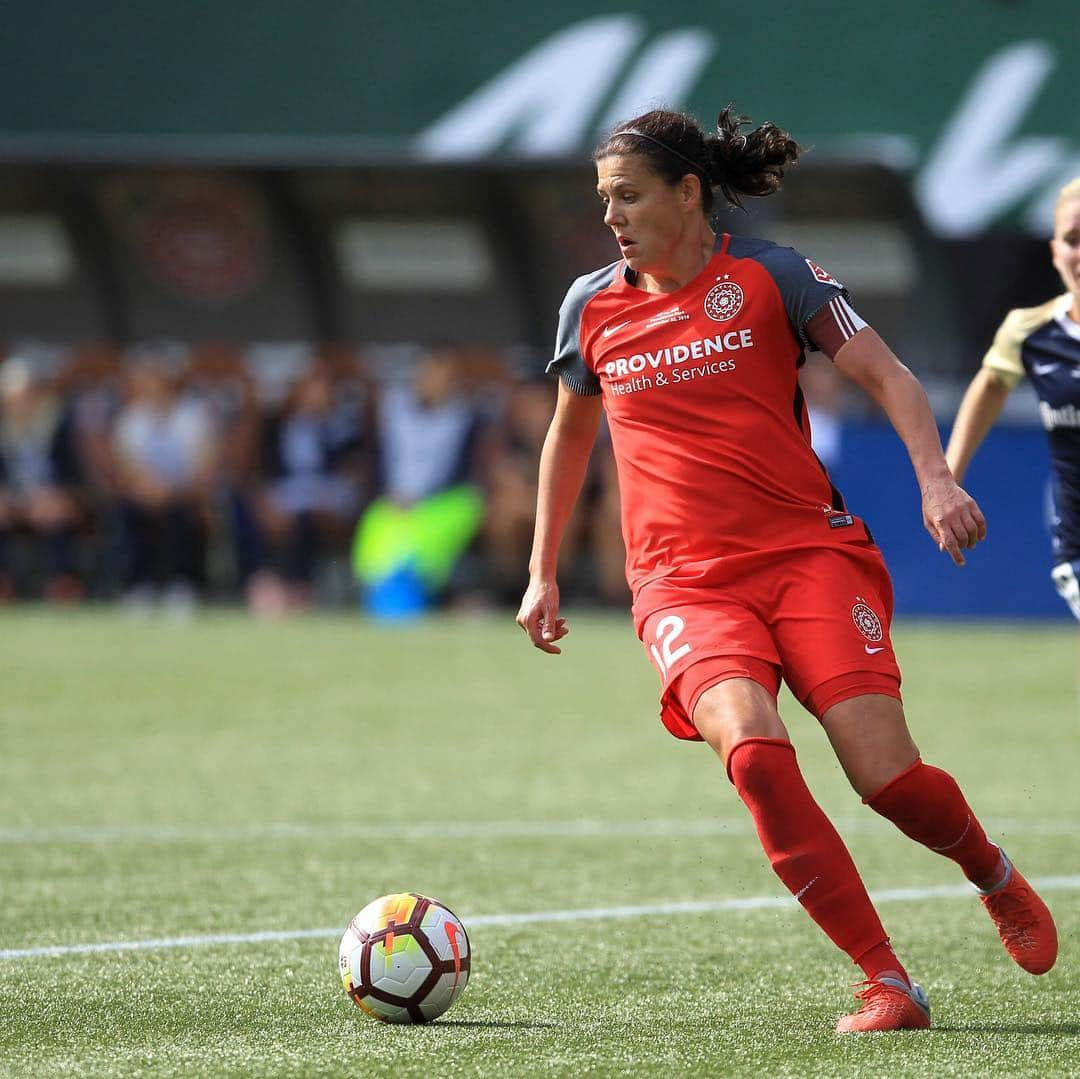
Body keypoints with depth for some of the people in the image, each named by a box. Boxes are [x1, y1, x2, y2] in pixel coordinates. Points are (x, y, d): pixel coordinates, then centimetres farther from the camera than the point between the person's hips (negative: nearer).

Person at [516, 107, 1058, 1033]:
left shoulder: (771, 276, 0)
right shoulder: (592, 307, 10)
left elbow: (888, 377, -3)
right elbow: (570, 433, 26)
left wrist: (935, 477, -20)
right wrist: (543, 573, 27)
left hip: (809, 550, -1)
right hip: (684, 582, 2)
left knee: (888, 776, -15)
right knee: (752, 750, -28)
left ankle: (996, 877, 22)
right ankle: (886, 982, -22)